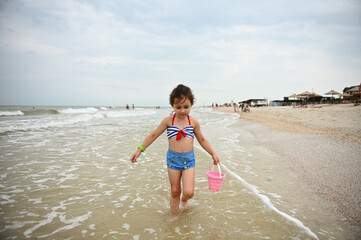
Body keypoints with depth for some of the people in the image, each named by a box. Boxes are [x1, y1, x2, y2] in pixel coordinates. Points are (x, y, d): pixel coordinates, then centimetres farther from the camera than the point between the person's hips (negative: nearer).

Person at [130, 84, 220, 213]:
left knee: (188, 192, -7)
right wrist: (139, 149, -1)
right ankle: (174, 213, 33)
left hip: (189, 159, 0)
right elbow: (153, 135, 1)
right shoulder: (168, 121, -5)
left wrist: (213, 153, 6)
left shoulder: (193, 122, -2)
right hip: (173, 159, 0)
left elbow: (202, 140, 11)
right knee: (175, 191, 10)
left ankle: (184, 199, 29)